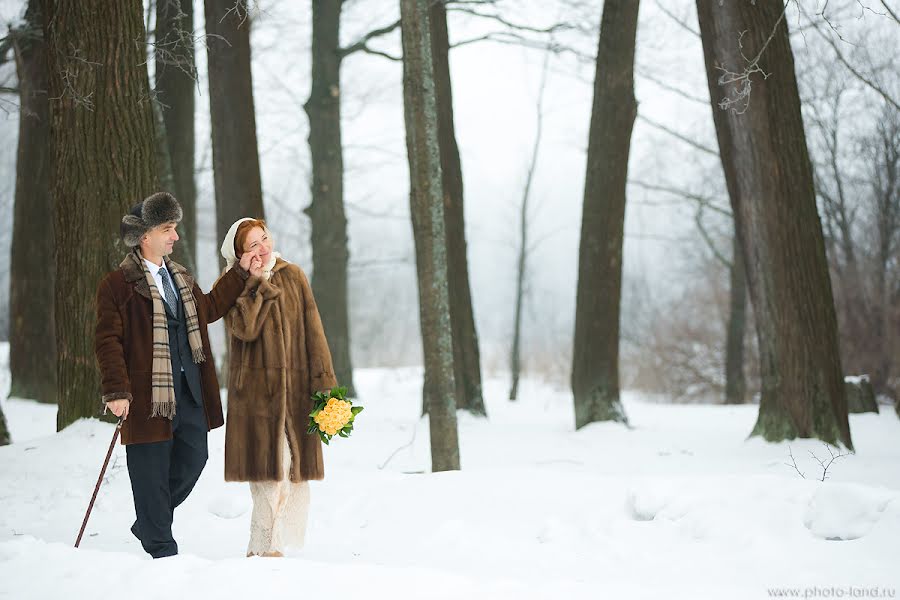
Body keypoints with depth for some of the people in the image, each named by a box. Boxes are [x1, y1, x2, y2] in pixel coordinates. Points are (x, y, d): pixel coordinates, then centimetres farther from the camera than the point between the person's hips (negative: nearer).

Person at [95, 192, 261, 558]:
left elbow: (208, 308, 33)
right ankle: (161, 548, 11)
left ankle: (150, 524, 29)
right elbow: (107, 341, -13)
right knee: (151, 471, 0)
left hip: (189, 390, 7)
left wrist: (241, 274, 28)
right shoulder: (117, 285, -9)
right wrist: (116, 391, -20)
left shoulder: (180, 279, 17)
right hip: (147, 392, -7)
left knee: (193, 457, 9)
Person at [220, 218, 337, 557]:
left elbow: (312, 330, 8)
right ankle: (265, 549, -1)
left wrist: (324, 383, 1)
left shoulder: (293, 276, 11)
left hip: (295, 388, 3)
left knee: (295, 472, 1)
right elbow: (244, 328, -15)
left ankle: (265, 548, 9)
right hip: (255, 389, -3)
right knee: (269, 472, -8)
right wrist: (255, 281, -10)